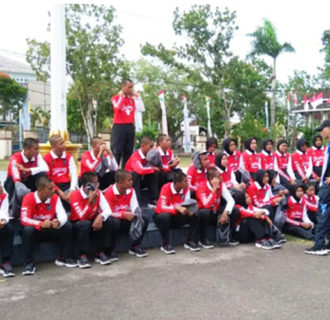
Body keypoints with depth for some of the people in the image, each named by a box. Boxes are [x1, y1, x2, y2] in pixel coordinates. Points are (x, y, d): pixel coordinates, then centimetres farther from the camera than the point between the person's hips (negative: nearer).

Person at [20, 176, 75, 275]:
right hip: (35, 231, -3)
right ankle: (29, 263, -22)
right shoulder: (28, 198, -20)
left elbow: (63, 215, -18)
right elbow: (24, 219, -28)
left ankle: (63, 258, -3)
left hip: (50, 230, 3)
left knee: (67, 226, -19)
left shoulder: (55, 198, -9)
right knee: (28, 230, -36)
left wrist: (58, 222, -43)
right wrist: (41, 224, -44)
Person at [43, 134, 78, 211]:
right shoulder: (46, 158, -4)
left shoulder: (69, 157, 7)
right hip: (54, 186, -3)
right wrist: (58, 191, -12)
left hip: (67, 185, 3)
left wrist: (72, 190, -17)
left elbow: (74, 175, -2)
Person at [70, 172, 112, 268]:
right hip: (78, 223, -4)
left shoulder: (98, 192, -8)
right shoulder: (75, 195, -22)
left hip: (93, 222, 4)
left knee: (106, 220, -24)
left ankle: (100, 253, -12)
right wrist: (90, 201, -40)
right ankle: (82, 256, -23)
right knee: (85, 224, -36)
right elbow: (82, 217, -29)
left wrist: (101, 216, -37)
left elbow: (107, 210, -16)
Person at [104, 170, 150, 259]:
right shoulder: (109, 192, -20)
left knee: (145, 218, -13)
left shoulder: (131, 191, -3)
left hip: (126, 220, 5)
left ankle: (135, 247, -1)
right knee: (114, 221, -39)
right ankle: (111, 250, -17)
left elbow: (135, 207, -7)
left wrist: (136, 212, -32)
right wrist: (124, 214, -34)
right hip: (115, 219, -5)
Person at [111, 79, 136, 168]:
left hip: (130, 127, 5)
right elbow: (117, 107, -21)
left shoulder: (132, 99, 15)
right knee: (117, 152, -8)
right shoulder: (115, 98, -1)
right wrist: (121, 96, -11)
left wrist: (137, 96, 8)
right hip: (119, 127, -5)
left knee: (128, 152, 6)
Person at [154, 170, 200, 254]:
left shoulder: (186, 188, -10)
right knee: (165, 216, -38)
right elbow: (162, 207, -31)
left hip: (176, 217, 4)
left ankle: (190, 242, -7)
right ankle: (165, 244, -23)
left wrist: (189, 210, -37)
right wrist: (177, 208, -46)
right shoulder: (166, 188, -25)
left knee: (194, 215, -17)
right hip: (161, 216, -4)